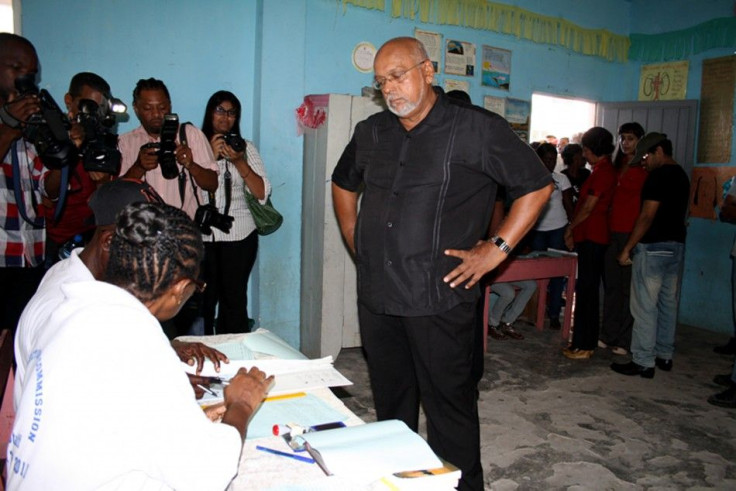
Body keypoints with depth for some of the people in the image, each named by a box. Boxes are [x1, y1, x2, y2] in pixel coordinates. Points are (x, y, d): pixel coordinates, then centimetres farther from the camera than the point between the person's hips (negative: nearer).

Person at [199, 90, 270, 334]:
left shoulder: (245, 147, 6)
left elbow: (262, 193, -2)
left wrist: (239, 162, -12)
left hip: (238, 235, 0)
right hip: (201, 235, 0)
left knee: (234, 299, -1)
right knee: (204, 299, 0)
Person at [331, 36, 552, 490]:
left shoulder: (477, 129, -7)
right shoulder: (371, 133, 11)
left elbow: (537, 185, -4)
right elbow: (343, 184, 28)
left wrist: (495, 251, -8)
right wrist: (356, 242, 16)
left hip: (439, 300, -5)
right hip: (376, 297, 6)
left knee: (449, 407, 5)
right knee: (390, 406, 19)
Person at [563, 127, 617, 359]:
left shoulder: (603, 172, -15)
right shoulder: (602, 170, 17)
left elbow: (588, 207, -14)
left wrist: (570, 228, -1)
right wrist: (574, 231, 13)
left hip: (591, 238, -10)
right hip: (589, 236, 10)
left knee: (586, 290, -6)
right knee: (586, 290, 13)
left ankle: (584, 345, -1)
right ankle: (583, 341, 20)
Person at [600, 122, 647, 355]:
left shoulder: (645, 169, -3)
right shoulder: (616, 167, 17)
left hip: (632, 233, -6)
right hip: (612, 231, 6)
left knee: (628, 287, -2)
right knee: (611, 285, 9)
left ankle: (625, 340, 6)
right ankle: (608, 335, 18)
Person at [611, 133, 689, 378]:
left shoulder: (659, 176, -14)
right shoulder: (682, 176, 16)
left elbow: (647, 216, -18)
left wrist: (627, 248, -15)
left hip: (654, 247, -10)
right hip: (677, 245, 10)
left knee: (645, 306, -5)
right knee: (669, 303, 14)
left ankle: (643, 362, -2)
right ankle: (664, 356, 24)